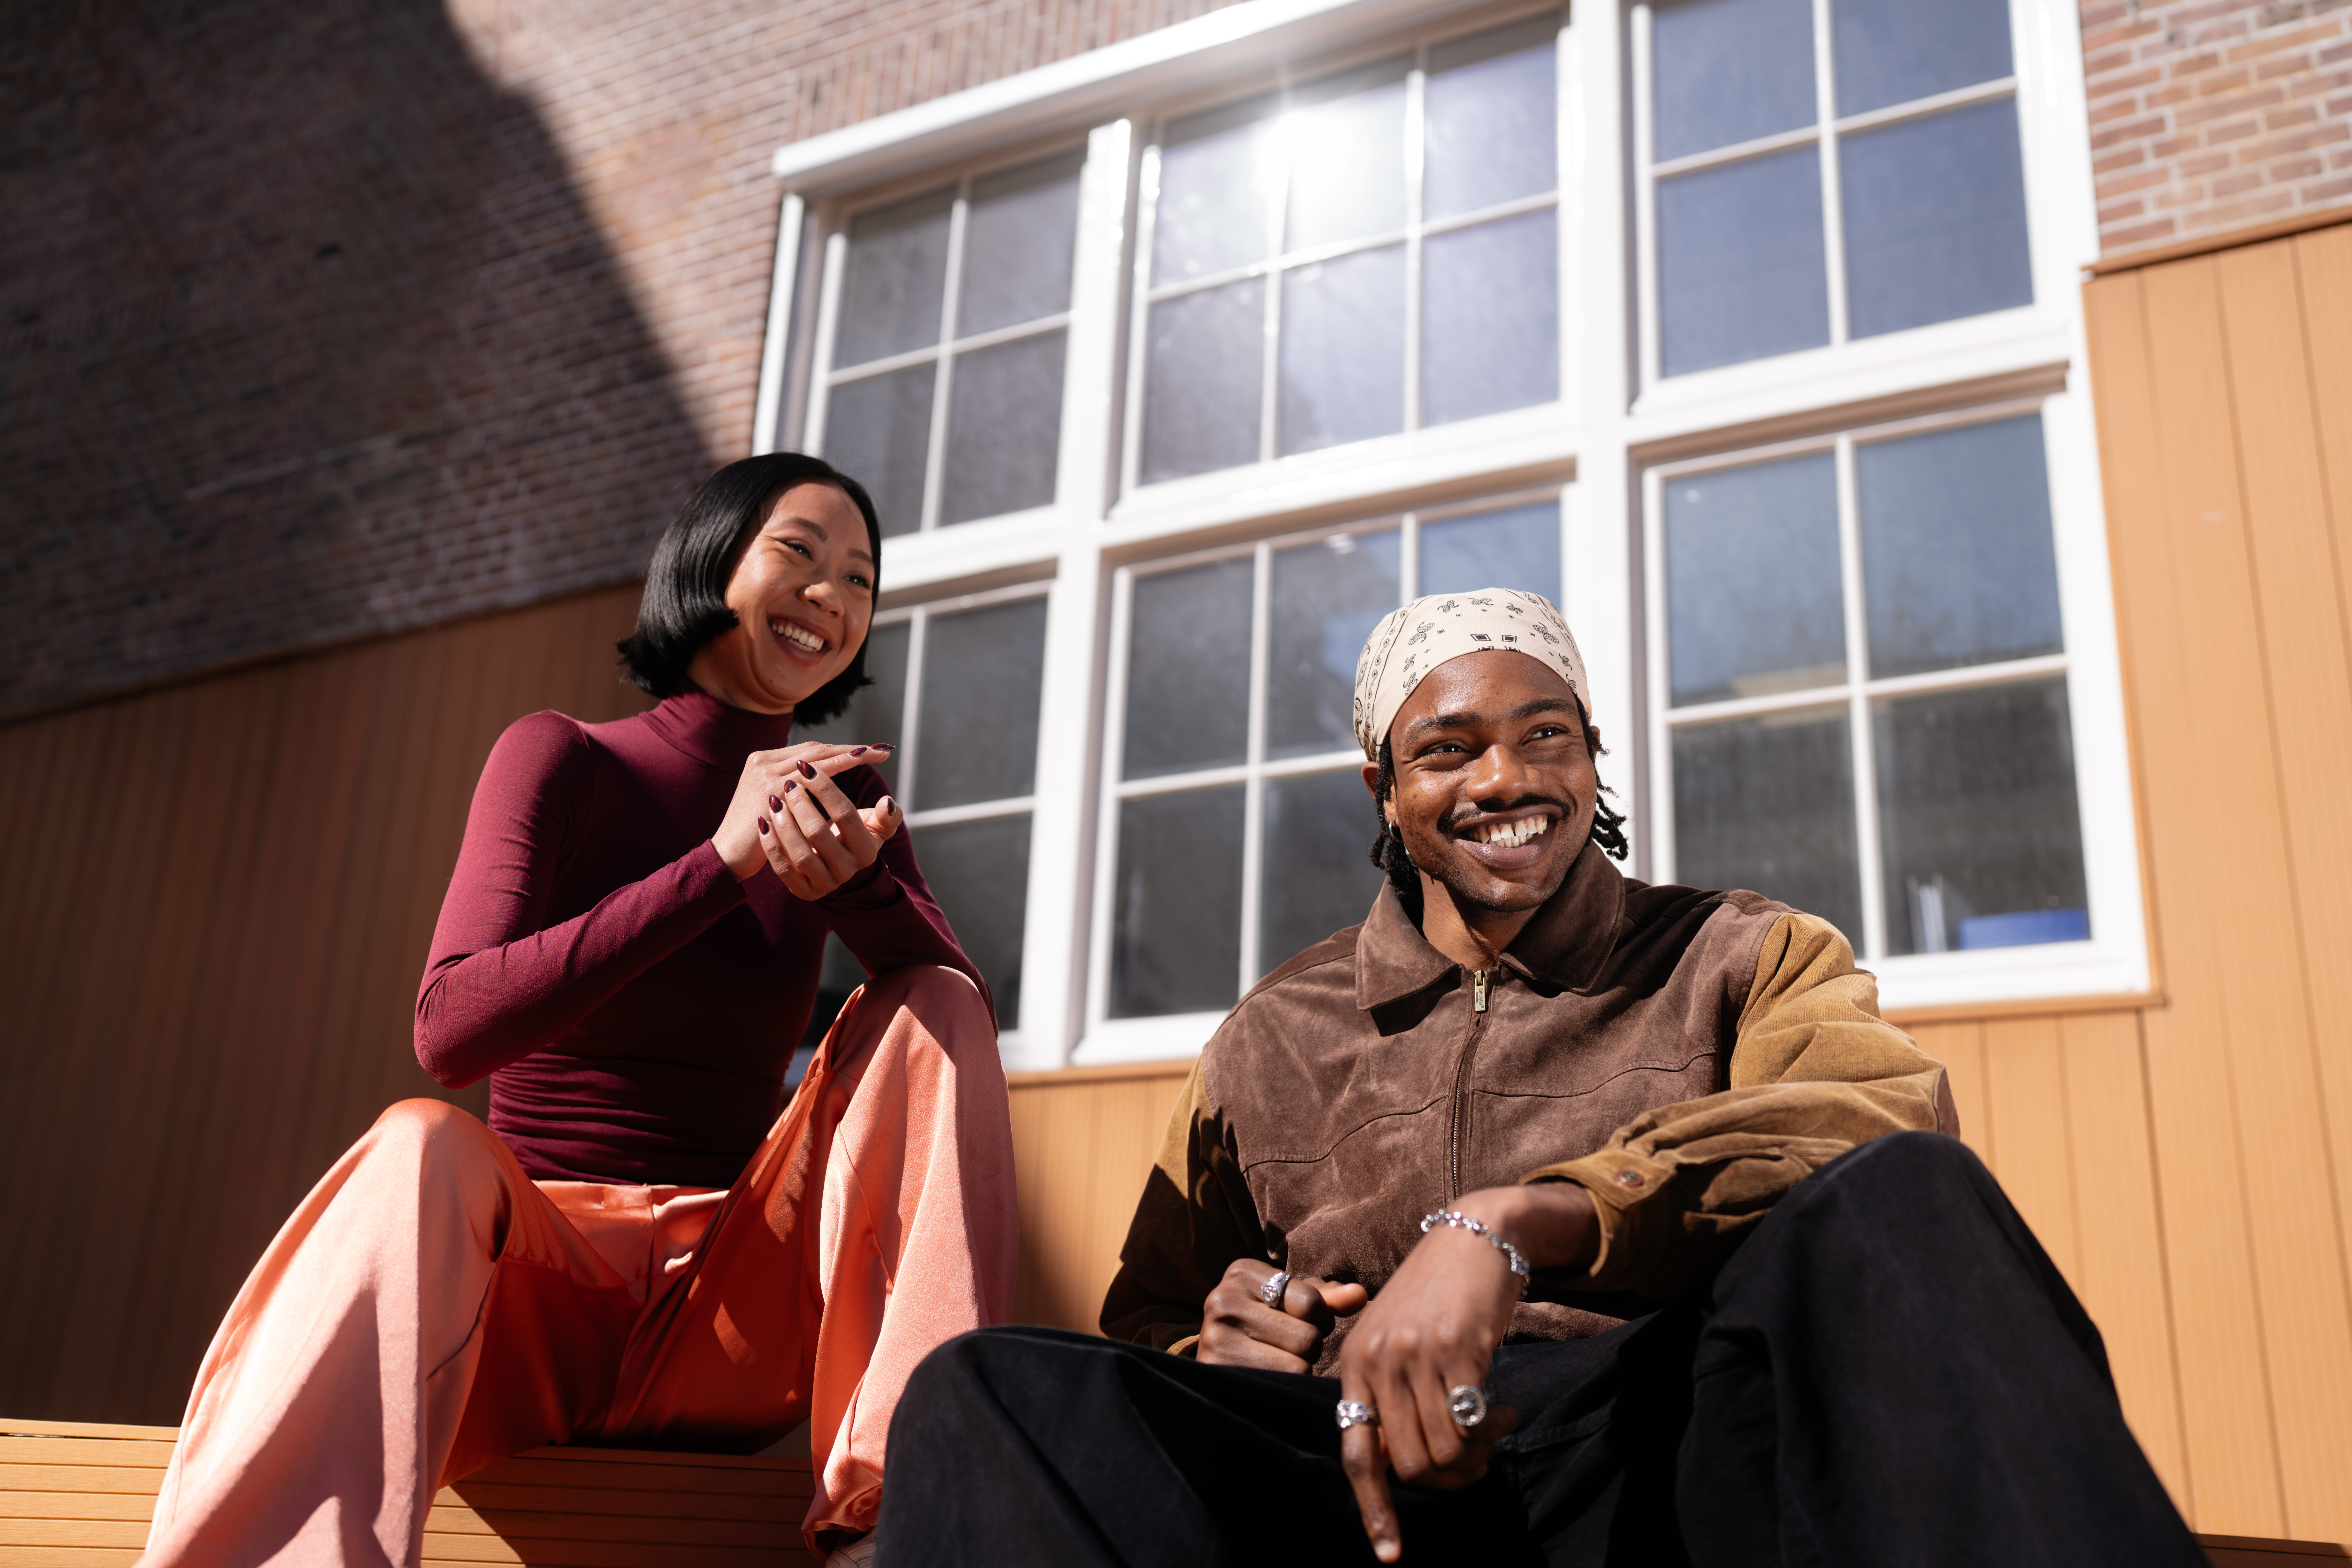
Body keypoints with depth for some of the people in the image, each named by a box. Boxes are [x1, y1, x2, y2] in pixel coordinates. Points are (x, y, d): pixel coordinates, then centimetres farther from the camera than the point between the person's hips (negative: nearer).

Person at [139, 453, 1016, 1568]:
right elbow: (449, 1031, -17)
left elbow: (964, 1023, -5)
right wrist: (721, 862, -24)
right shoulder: (562, 759, -1)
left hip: (728, 1318, 4)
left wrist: (858, 881, -27)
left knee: (935, 1008, -16)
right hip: (535, 1290, -3)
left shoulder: (842, 792, 10)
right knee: (424, 1150, -35)